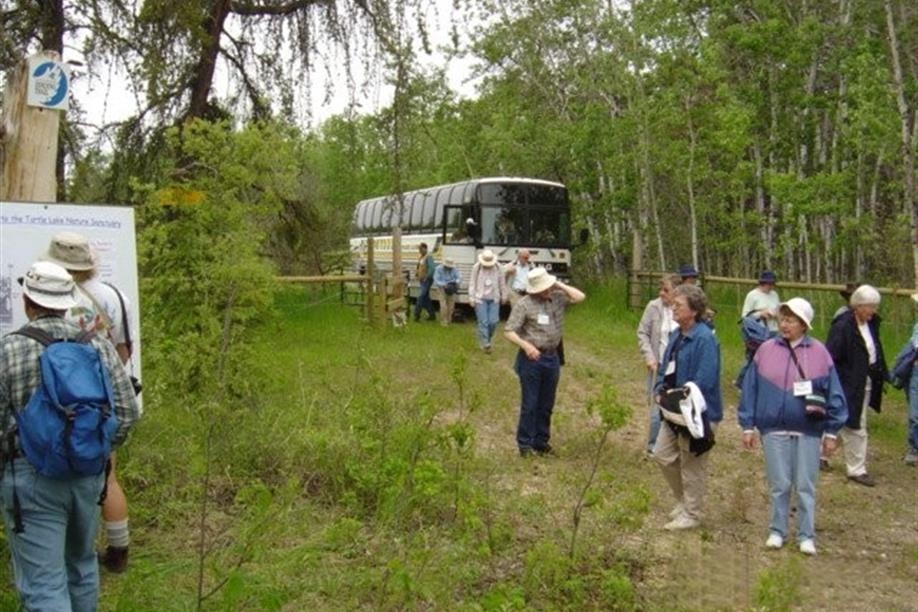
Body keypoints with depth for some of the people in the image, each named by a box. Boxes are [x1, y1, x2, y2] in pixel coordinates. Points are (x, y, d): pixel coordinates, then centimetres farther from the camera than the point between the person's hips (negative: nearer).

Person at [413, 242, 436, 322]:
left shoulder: (429, 257, -15)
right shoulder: (420, 257, 14)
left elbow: (432, 268, -22)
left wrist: (426, 277, -21)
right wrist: (417, 273, 7)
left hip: (427, 280, -10)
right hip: (421, 280, 10)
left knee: (421, 297, -10)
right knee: (426, 298, 12)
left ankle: (417, 315, -7)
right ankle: (432, 315, 18)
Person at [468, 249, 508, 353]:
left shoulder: (497, 268, 0)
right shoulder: (476, 268, -5)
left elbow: (502, 282, 10)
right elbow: (472, 283, -1)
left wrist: (504, 296, 14)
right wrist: (471, 298, -3)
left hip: (494, 299, 2)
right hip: (480, 298, -2)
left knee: (493, 321, -1)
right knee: (483, 322, -7)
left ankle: (487, 339, 24)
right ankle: (485, 344, -1)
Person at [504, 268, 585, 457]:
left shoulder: (557, 298, 3)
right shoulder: (524, 304, -11)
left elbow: (580, 297, -4)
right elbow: (509, 331, -13)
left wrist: (560, 285, -8)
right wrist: (526, 345, -26)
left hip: (552, 357, 5)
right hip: (531, 358, -5)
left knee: (546, 404, 13)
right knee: (529, 404, 1)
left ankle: (541, 441, 25)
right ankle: (525, 443, 12)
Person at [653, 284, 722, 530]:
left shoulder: (704, 339, -21)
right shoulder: (676, 335, 6)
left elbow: (704, 381, -25)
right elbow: (665, 367, 14)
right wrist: (660, 390, -2)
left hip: (697, 413, -9)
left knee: (691, 465, 5)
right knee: (662, 454, 15)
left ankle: (691, 514, 23)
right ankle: (684, 500, 35)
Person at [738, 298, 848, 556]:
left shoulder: (819, 353, -3)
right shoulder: (766, 350, -1)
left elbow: (833, 393, 1)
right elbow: (750, 390, 3)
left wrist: (832, 432, 1)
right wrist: (748, 426, 3)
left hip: (808, 430, -1)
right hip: (774, 429, 1)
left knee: (806, 486, 8)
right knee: (779, 485, 10)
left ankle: (806, 536, 20)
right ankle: (777, 531, 24)